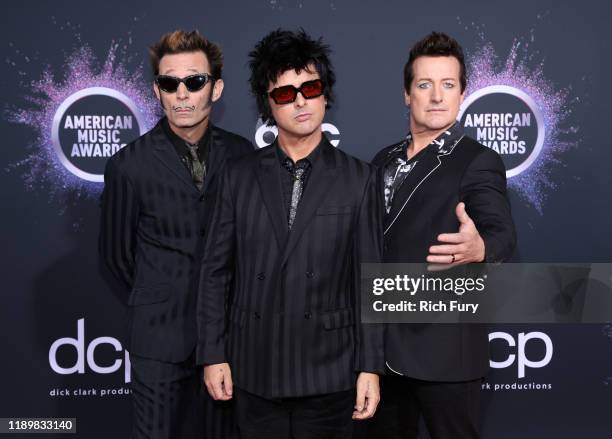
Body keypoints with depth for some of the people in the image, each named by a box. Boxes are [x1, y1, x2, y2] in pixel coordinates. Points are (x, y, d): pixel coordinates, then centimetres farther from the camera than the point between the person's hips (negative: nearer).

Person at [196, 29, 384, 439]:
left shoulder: (358, 178, -1)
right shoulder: (241, 175, 3)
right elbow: (216, 271, 4)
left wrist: (370, 367, -5)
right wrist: (213, 354, 1)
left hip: (328, 372, -1)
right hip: (255, 372, 2)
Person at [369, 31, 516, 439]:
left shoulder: (479, 162, -9)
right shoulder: (385, 160, 10)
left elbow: (502, 233, -24)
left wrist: (478, 248, -45)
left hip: (443, 347, -6)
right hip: (382, 344, 6)